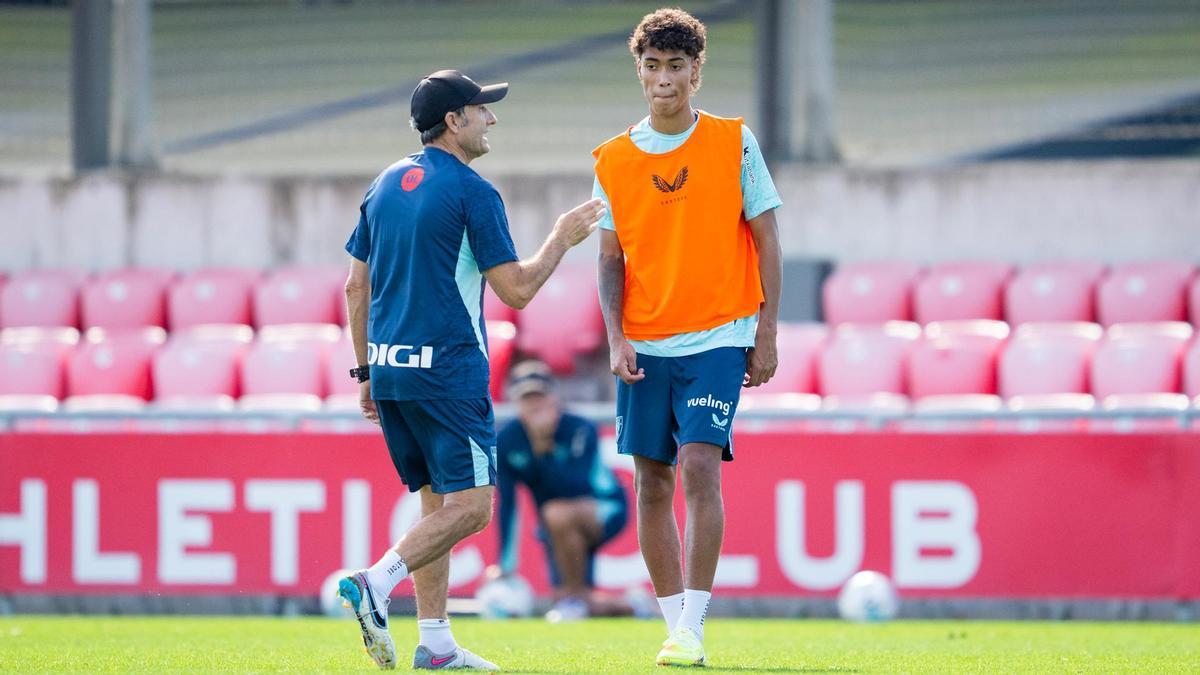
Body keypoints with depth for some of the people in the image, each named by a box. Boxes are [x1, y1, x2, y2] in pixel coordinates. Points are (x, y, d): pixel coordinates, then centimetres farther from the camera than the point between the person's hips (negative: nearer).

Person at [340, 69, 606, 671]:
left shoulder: (386, 185, 13)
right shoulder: (471, 191, -9)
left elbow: (356, 287, 15)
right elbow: (516, 289, -10)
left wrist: (366, 371, 21)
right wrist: (562, 238, 5)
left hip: (388, 367, 8)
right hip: (447, 369, -8)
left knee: (437, 501, 13)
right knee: (471, 505, -7)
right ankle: (375, 585, -23)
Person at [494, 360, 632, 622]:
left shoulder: (580, 430, -21)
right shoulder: (506, 441, -11)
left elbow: (574, 490, -35)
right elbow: (507, 507, -8)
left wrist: (544, 446, -42)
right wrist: (505, 565, -10)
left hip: (606, 510, -5)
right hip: (559, 531, 5)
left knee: (558, 514, -37)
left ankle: (576, 596, -18)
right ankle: (624, 606, 31)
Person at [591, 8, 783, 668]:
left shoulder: (734, 143, -1)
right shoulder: (614, 159, 5)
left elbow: (766, 241, 2)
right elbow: (611, 259, 8)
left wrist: (766, 334, -3)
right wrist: (615, 338, -5)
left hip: (717, 337, -3)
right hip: (644, 345, 3)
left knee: (700, 467, -16)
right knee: (652, 484, 3)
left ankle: (691, 627, -14)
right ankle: (675, 624, 12)